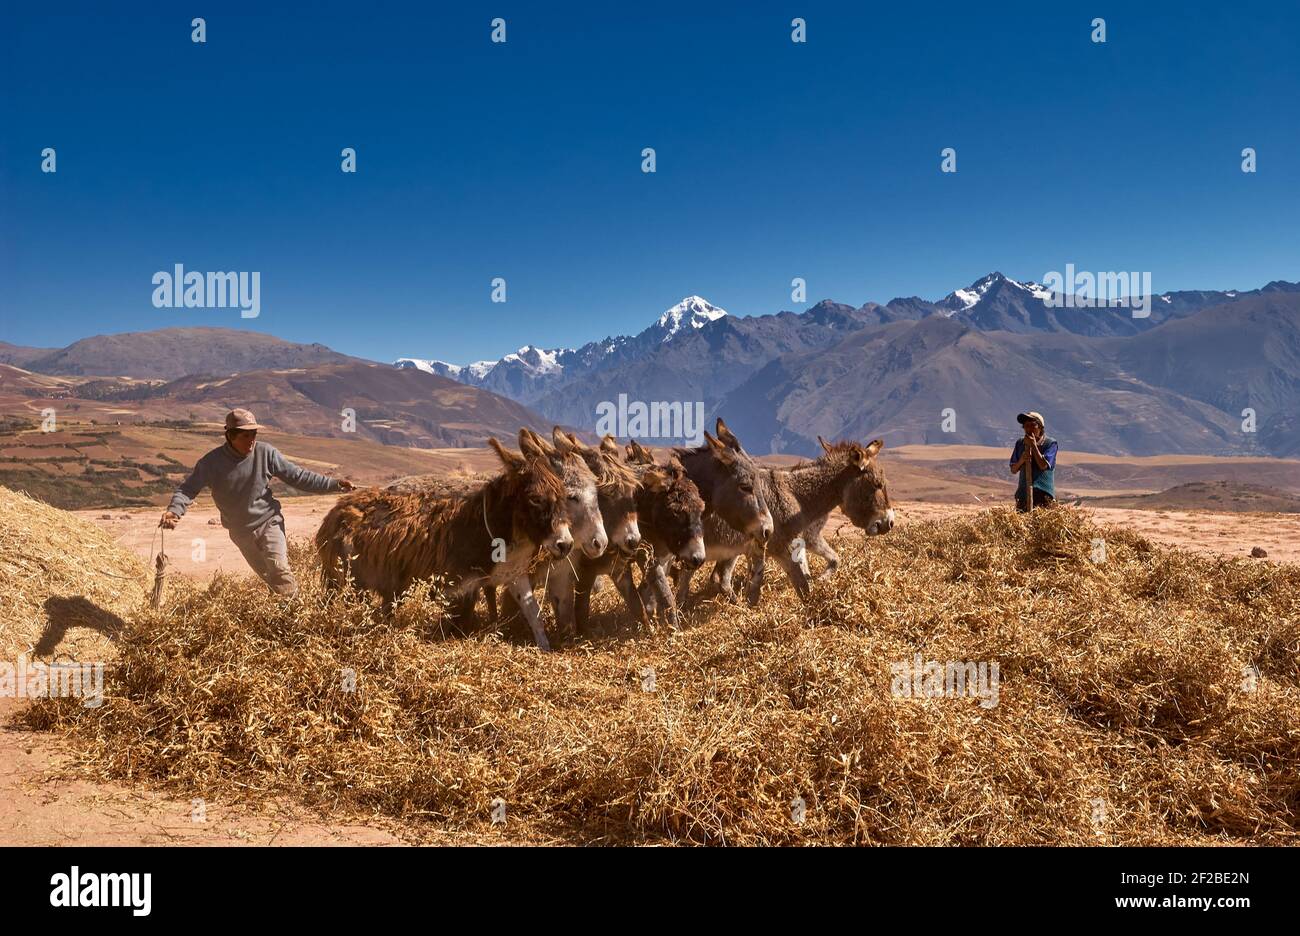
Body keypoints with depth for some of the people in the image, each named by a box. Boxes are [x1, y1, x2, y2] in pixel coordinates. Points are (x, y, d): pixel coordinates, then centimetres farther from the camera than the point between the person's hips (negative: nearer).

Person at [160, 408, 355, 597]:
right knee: (269, 577, 10)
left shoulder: (265, 453, -13)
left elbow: (297, 476, -7)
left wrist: (333, 484, -13)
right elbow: (188, 489, -11)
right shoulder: (211, 463, -14)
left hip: (269, 522, -1)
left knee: (279, 567, -21)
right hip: (241, 532, 2)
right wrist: (173, 511, -31)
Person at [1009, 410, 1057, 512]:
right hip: (1023, 491, 4)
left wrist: (1033, 445, -13)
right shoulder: (1020, 443, 9)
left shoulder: (1050, 443, -2)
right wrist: (1021, 460, -12)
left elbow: (1043, 465, -15)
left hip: (1044, 493, -4)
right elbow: (1013, 470, 9)